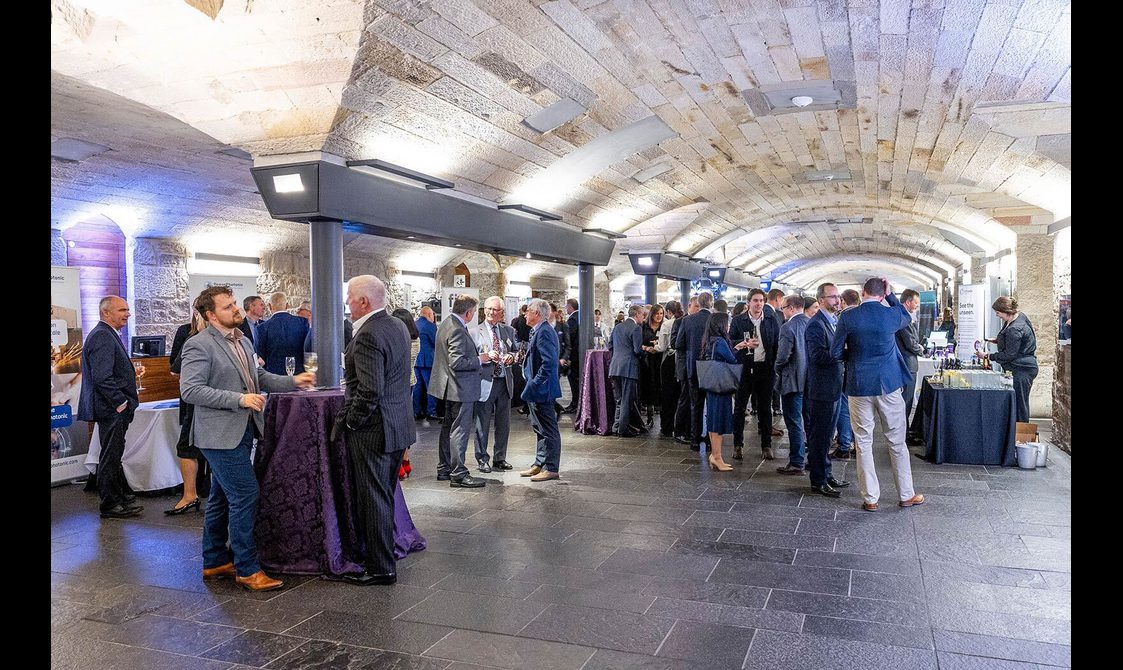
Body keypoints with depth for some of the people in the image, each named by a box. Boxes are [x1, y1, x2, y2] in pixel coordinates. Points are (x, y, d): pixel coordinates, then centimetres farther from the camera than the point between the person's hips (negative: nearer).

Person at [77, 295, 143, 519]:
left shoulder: (107, 335, 16)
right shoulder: (102, 336, -17)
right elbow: (102, 377, -25)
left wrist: (124, 402, 17)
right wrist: (121, 402, -19)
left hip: (115, 409, 11)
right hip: (111, 410, -11)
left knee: (114, 456, 19)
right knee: (111, 457, -1)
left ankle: (121, 496, 31)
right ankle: (110, 505, 8)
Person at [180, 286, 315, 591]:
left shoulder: (242, 341, 13)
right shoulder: (199, 345, -13)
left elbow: (259, 376, 20)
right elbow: (190, 389, -20)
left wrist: (293, 381, 5)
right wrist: (239, 399, -25)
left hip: (242, 432, 9)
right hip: (220, 435, -9)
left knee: (221, 498, 17)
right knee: (245, 495, -10)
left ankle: (215, 561, 29)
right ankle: (247, 569, 0)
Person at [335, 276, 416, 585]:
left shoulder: (368, 336, -22)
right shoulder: (398, 326, 8)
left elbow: (370, 391, -27)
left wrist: (350, 421, -12)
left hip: (372, 431, -9)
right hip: (399, 426, 9)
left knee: (373, 500, 3)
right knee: (385, 496, 20)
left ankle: (380, 568, 14)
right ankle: (385, 556, 33)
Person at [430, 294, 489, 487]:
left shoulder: (446, 323, 9)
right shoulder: (457, 330, -22)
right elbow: (457, 362, -26)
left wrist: (476, 357, 16)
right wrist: (479, 360, -14)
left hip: (450, 387, 11)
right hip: (461, 388, -11)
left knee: (448, 428, 17)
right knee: (460, 430, -3)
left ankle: (444, 469, 27)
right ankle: (458, 474, 2)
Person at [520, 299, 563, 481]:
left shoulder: (543, 332, -18)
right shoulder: (539, 330, 14)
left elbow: (549, 362, -26)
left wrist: (535, 383, -23)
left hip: (542, 389, -11)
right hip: (537, 390, 11)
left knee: (548, 430, -2)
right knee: (540, 428, 17)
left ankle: (551, 468, 5)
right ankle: (540, 464, 27)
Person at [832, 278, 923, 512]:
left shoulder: (847, 317, -9)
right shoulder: (891, 315, -6)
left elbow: (835, 353, -5)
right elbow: (907, 318, 20)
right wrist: (891, 295, 12)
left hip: (859, 387, -1)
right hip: (889, 385, 1)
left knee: (863, 444, 8)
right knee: (897, 442, 13)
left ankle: (870, 499, 13)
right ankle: (906, 495, 23)